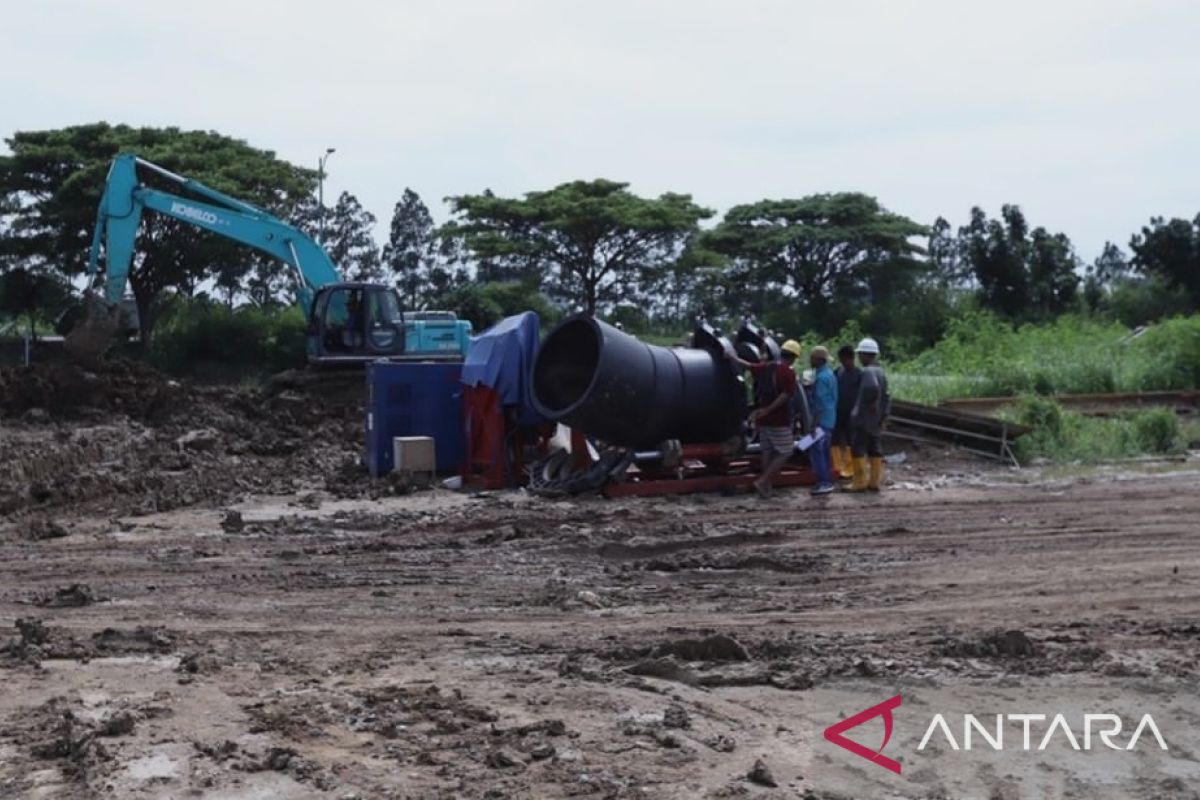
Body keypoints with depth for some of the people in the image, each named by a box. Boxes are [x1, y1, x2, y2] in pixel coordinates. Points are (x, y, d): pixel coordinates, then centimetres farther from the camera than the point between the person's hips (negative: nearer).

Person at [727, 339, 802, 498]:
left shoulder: (765, 367, 5)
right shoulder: (788, 373, -13)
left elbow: (745, 365, 17)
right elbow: (785, 395, -23)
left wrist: (732, 357, 34)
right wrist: (767, 410, -20)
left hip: (763, 420, 7)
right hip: (779, 421, -7)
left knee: (768, 452, 15)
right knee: (784, 453, 0)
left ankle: (766, 487, 19)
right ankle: (763, 482, -9)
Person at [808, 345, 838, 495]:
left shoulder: (821, 377, -17)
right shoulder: (830, 374, 14)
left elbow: (819, 403, -22)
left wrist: (815, 425, -23)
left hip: (822, 420, -10)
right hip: (830, 419, 10)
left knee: (816, 451, -8)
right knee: (824, 451, 14)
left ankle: (824, 483, -9)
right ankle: (827, 481, 18)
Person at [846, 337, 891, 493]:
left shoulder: (868, 371, -17)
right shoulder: (880, 371, 12)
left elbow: (872, 387, -37)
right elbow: (886, 396, 15)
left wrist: (871, 403, -21)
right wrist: (883, 414, 16)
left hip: (862, 417, -9)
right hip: (876, 420, 9)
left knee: (858, 450, -3)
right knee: (875, 450, 11)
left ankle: (860, 482, -2)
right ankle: (875, 481, 15)